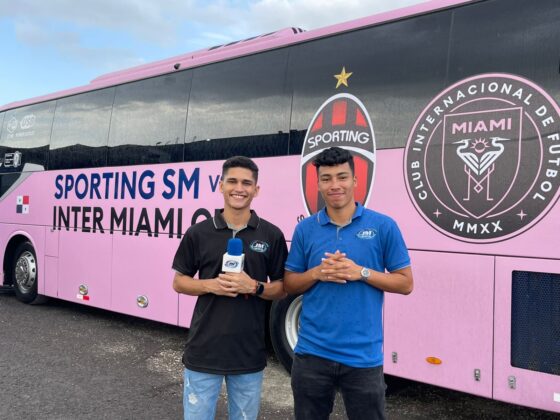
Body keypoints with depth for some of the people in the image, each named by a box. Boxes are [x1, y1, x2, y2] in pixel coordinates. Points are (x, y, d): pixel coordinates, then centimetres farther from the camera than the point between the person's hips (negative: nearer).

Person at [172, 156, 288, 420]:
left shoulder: (271, 235, -1)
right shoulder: (198, 233, -1)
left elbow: (282, 289, 5)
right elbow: (179, 282, 6)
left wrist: (254, 287, -15)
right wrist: (210, 285, -13)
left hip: (250, 352, 1)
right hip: (203, 350, 0)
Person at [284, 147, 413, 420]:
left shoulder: (383, 226, -3)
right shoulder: (305, 228, 3)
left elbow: (405, 283, -1)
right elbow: (289, 284, 8)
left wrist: (362, 273, -16)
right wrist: (317, 273, -12)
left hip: (363, 355, -2)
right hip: (312, 353, 2)